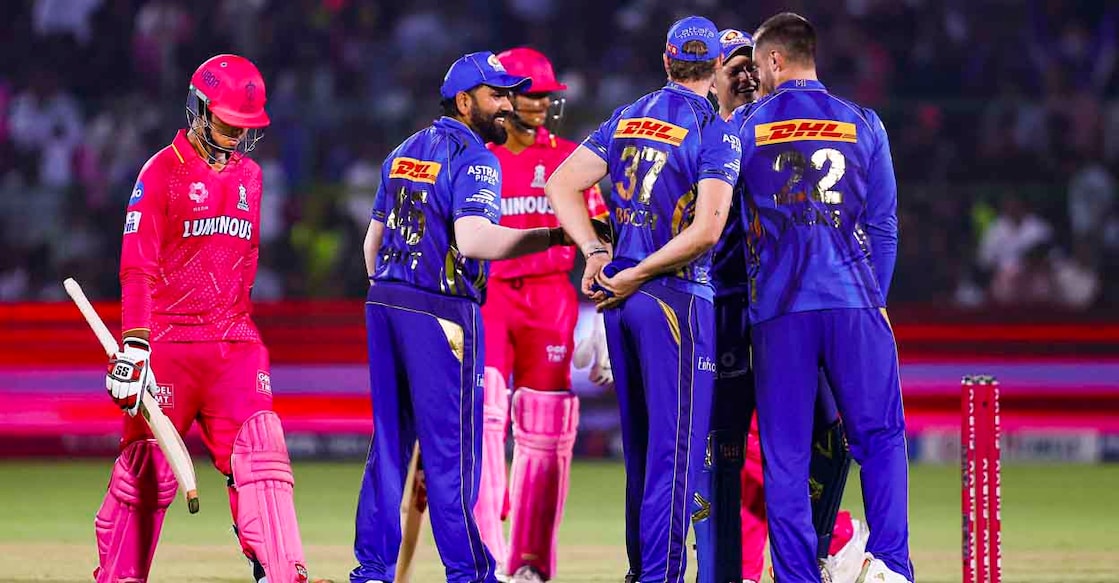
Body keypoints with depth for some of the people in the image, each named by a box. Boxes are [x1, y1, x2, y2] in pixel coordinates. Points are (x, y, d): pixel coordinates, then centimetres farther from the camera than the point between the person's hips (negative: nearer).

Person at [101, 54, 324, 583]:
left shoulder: (249, 175, 14)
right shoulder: (162, 172, -6)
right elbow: (137, 266, -12)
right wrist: (134, 345, -20)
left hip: (234, 347, 5)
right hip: (167, 342, -5)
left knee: (261, 456, -9)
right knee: (146, 473, -1)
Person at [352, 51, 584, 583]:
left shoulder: (404, 153, 16)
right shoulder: (475, 158, -10)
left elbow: (373, 242, 20)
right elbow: (472, 239, -25)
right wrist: (557, 237, -23)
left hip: (384, 303, 8)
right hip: (441, 313, -8)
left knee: (388, 443, 11)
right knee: (450, 449, -4)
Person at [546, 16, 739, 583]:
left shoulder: (626, 120, 10)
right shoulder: (715, 132, -8)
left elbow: (561, 185, 5)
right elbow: (706, 229, -18)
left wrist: (594, 252, -2)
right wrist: (636, 277, -13)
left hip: (620, 293, 6)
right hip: (676, 297, -6)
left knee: (639, 444, 14)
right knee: (674, 445, -5)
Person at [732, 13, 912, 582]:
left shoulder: (743, 126, 6)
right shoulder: (863, 124, 8)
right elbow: (883, 226, 9)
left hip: (777, 307, 0)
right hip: (854, 301, 0)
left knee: (785, 452, 3)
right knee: (880, 435, 4)